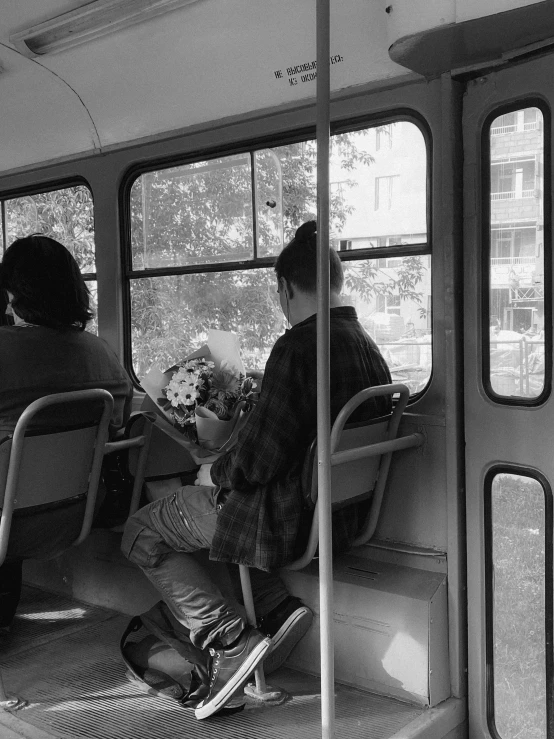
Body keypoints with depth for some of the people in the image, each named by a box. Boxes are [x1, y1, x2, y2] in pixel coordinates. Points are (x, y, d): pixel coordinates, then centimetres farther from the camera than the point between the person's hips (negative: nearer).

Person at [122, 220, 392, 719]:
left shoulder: (298, 347, -22)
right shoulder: (369, 347, 4)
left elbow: (259, 458, -23)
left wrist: (216, 474, -1)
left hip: (288, 517, -9)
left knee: (142, 533, 8)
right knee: (191, 510, 28)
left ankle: (227, 638, -4)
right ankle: (278, 607, 11)